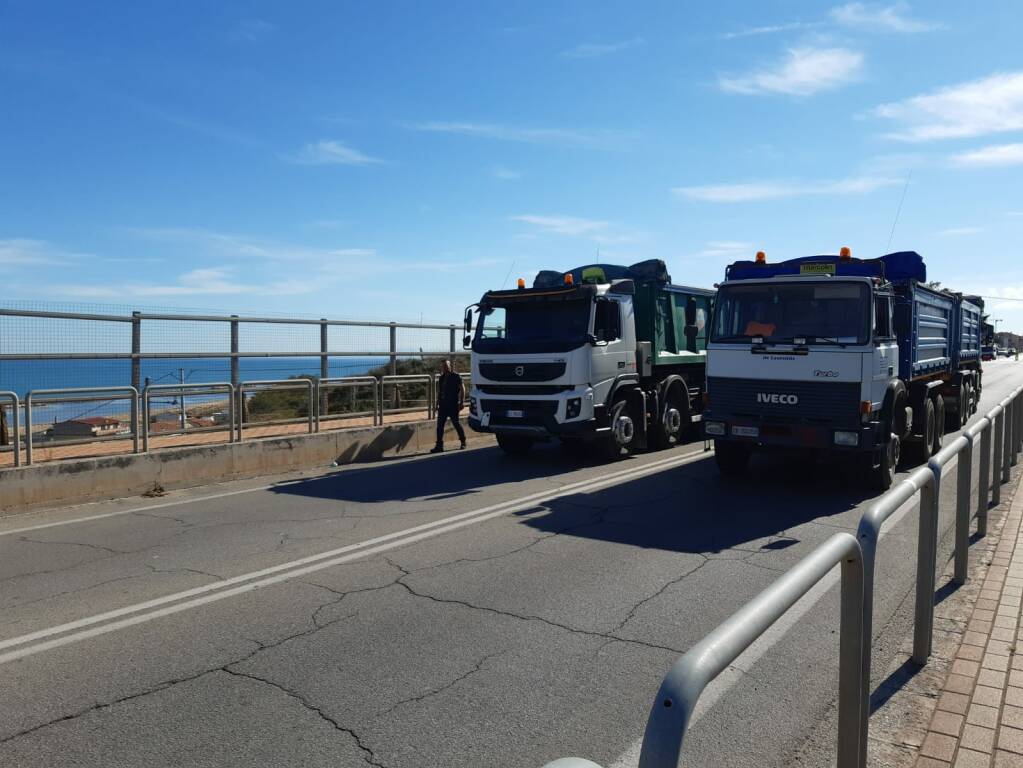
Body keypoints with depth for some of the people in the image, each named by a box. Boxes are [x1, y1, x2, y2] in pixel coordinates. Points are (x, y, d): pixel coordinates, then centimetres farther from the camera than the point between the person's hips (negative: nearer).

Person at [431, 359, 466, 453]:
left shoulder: (456, 377, -5)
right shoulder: (441, 378, 13)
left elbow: (462, 389, -6)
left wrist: (462, 402, -12)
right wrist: (438, 404, 18)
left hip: (453, 405, -6)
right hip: (443, 406, 6)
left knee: (456, 423, 3)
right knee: (440, 425, -1)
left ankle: (463, 441, 22)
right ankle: (439, 445, 1)